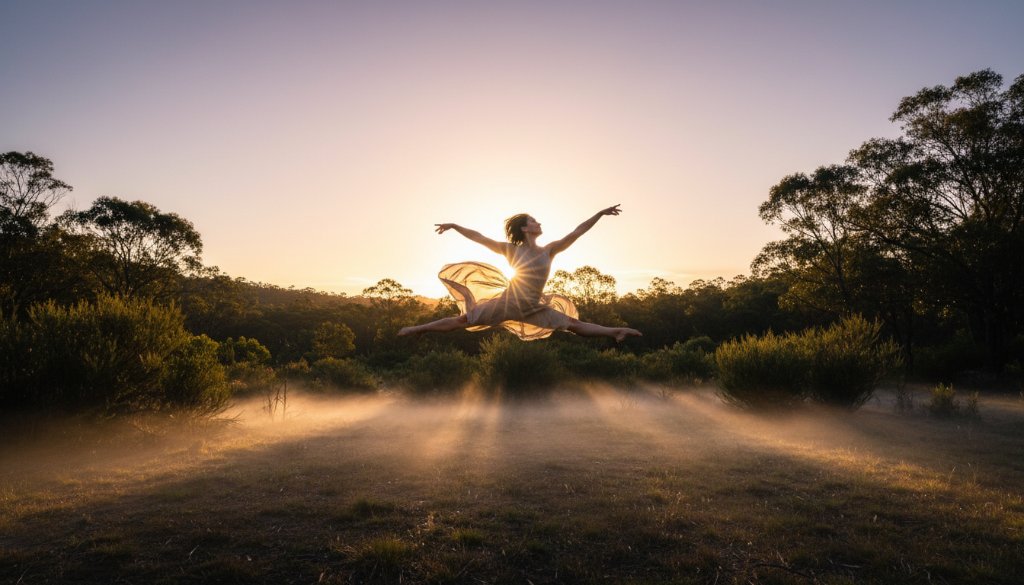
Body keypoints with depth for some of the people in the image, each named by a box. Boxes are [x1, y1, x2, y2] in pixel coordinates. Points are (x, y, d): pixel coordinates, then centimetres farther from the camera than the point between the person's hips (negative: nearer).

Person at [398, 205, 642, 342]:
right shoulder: (511, 250, -6)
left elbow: (576, 232, -1)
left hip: (533, 308, 2)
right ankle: (417, 329, 6)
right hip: (506, 303, -2)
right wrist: (455, 226, 4)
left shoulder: (549, 250, 0)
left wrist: (600, 213, -2)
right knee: (463, 320, -3)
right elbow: (480, 238, 1)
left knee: (574, 324, 0)